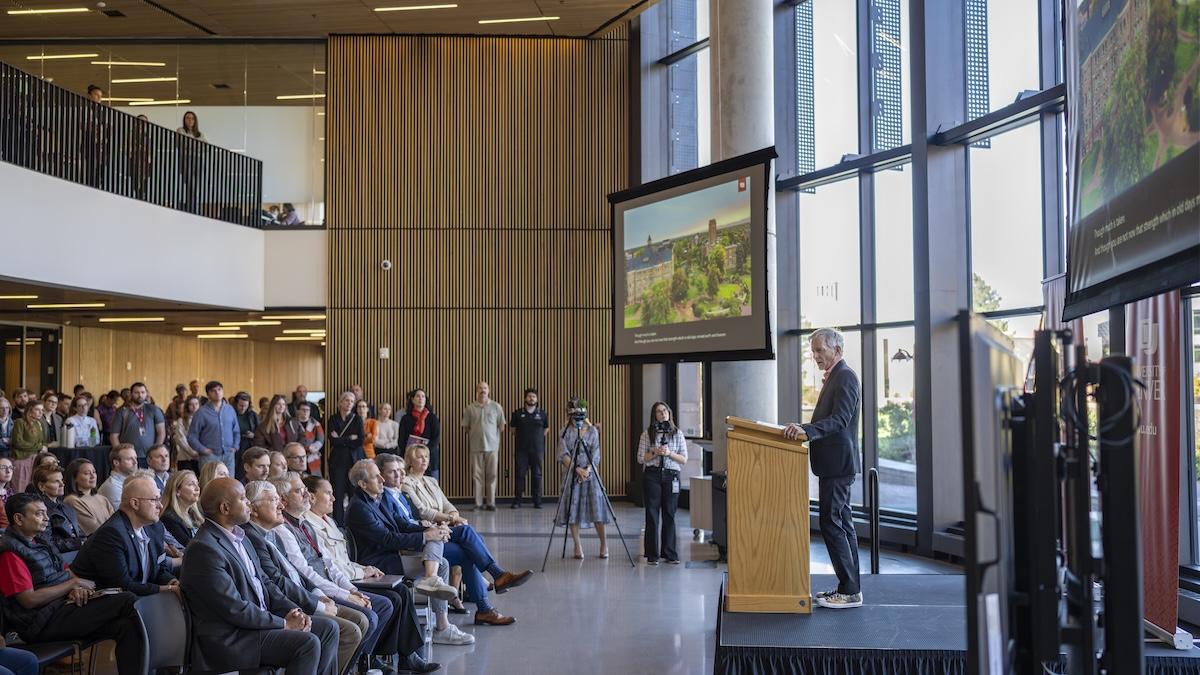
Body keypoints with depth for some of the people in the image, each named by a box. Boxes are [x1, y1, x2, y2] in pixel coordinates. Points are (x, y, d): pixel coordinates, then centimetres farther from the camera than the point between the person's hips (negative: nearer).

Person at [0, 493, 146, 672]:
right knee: (128, 601, -19)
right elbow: (29, 600, -16)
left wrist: (76, 588, -3)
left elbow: (65, 573, 22)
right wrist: (74, 584, -8)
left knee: (126, 626, -19)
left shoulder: (40, 543, 20)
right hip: (44, 622, -8)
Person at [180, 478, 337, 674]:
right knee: (308, 643, -23)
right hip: (229, 640, -10)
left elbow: (263, 582, 17)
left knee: (328, 632, 2)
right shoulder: (203, 549, -19)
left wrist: (293, 611, 0)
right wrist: (283, 623, -13)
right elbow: (235, 609, -21)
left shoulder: (239, 537, 12)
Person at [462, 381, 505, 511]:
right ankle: (479, 503, 3)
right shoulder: (470, 408, 5)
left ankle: (490, 502, 6)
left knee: (491, 475, 0)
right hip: (476, 446, 0)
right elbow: (466, 426, 13)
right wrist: (473, 435, 8)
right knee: (477, 475, -1)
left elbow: (501, 426, 11)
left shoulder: (496, 407, 6)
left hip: (492, 445, 0)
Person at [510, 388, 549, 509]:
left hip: (537, 449, 1)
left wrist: (538, 438, 10)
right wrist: (522, 437, 7)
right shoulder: (517, 413, 3)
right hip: (521, 449, -1)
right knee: (520, 474, -3)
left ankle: (537, 501, 8)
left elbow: (546, 429, 17)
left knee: (537, 475, 3)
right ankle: (517, 500, 0)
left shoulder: (542, 414, 6)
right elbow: (513, 428, 12)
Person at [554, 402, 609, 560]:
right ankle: (578, 546, 9)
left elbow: (596, 455, -1)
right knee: (572, 510, -1)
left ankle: (604, 542, 11)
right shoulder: (565, 433, 1)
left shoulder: (593, 431, 3)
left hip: (590, 474, 0)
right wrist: (578, 469, -15)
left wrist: (587, 470, -15)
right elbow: (563, 455, -6)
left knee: (596, 509, -3)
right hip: (571, 474, 0)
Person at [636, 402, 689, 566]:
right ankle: (652, 555, 3)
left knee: (669, 515, 4)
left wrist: (669, 453, -10)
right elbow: (641, 458, 3)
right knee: (652, 515, -1)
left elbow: (684, 459, 5)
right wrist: (655, 453, -12)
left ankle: (670, 553, 11)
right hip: (652, 475, -1)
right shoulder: (647, 434, 5)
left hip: (671, 476, 1)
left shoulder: (677, 433, 8)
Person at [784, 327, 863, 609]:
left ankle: (850, 591, -7)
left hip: (838, 462, -11)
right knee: (842, 523, 12)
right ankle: (850, 587, 17)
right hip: (834, 463, 11)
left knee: (831, 523, -10)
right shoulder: (834, 377, 18)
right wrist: (801, 428, 11)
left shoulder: (845, 377, -14)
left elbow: (839, 420, -24)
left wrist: (807, 430, -35)